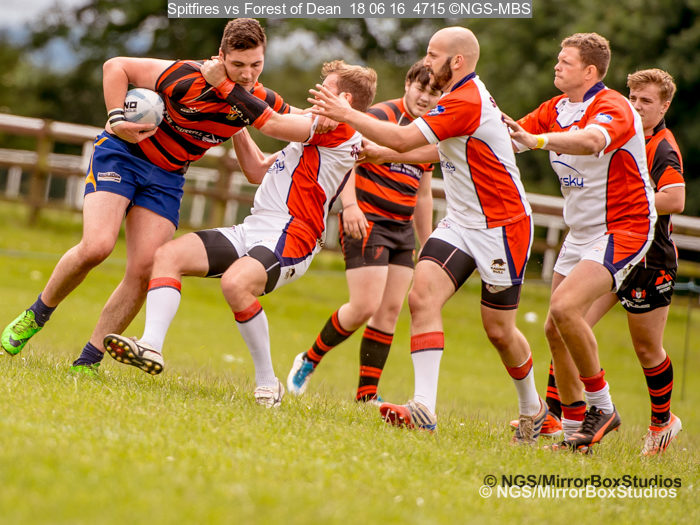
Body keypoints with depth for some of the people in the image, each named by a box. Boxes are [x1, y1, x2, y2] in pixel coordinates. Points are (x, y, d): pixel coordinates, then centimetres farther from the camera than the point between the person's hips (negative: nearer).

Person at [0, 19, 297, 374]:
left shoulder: (262, 102, -11)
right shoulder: (187, 78, -26)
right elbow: (116, 66, -15)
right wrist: (117, 119, -24)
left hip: (167, 177, 5)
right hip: (121, 150, -5)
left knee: (143, 271, -10)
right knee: (96, 246, -22)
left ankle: (87, 362, 0)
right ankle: (36, 315, 4)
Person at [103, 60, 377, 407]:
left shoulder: (339, 128, -5)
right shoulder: (316, 134, 28)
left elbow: (272, 123, -13)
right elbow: (260, 171, 33)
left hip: (288, 238, -10)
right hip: (252, 230, 10)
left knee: (235, 282, -37)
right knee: (168, 254, -6)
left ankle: (268, 384, -19)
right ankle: (151, 347, -24)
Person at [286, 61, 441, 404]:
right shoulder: (381, 116, -8)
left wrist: (427, 245, 24)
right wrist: (350, 204, -31)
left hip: (402, 229, 7)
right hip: (365, 222, -7)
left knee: (390, 311, 1)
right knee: (365, 307, -13)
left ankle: (367, 395, 6)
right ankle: (309, 360, 10)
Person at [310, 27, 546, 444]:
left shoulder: (468, 101, -22)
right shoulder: (464, 97, 10)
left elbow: (403, 139, -25)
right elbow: (441, 150, 25)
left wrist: (346, 114, -19)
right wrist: (379, 153, 22)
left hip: (503, 227, -9)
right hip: (461, 223, 9)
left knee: (499, 330, 2)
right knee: (423, 296, -13)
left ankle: (532, 407, 28)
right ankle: (425, 408, -21)